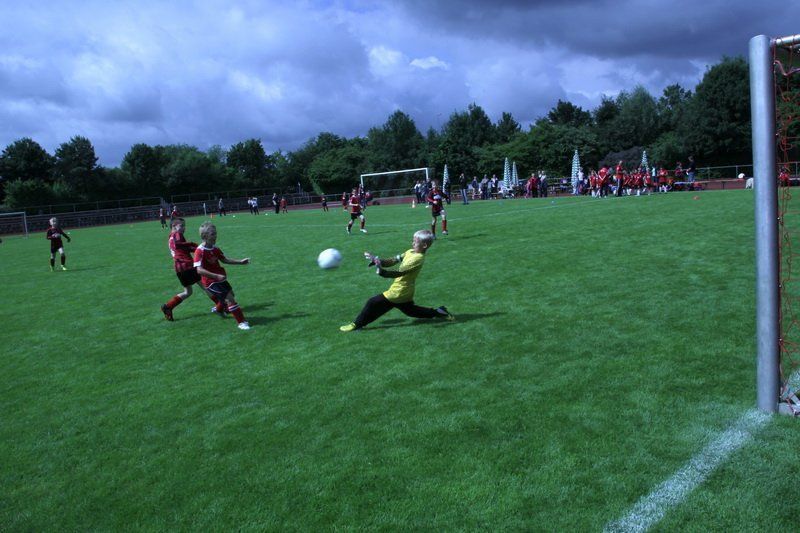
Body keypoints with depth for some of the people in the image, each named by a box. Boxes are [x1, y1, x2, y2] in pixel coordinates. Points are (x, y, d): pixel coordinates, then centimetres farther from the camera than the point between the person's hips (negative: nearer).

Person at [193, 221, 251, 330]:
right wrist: (217, 276, -35)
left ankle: (218, 309, 53)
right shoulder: (200, 251, -23)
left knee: (230, 295, 24)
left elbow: (224, 260, 15)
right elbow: (199, 270, -30)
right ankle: (241, 322, -6)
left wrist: (240, 262, 7)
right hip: (210, 281, -9)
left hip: (220, 279, 9)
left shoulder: (214, 248, 2)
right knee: (230, 299, -14)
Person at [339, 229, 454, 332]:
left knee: (373, 303, -3)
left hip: (399, 292, -9)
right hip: (406, 293, 9)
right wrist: (376, 260, -17)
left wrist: (383, 272, -46)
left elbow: (399, 273, -32)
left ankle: (357, 324, 8)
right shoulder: (410, 252, 3)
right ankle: (438, 312, 26)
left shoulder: (417, 258, -23)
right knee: (411, 310, 27)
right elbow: (393, 260, -2)